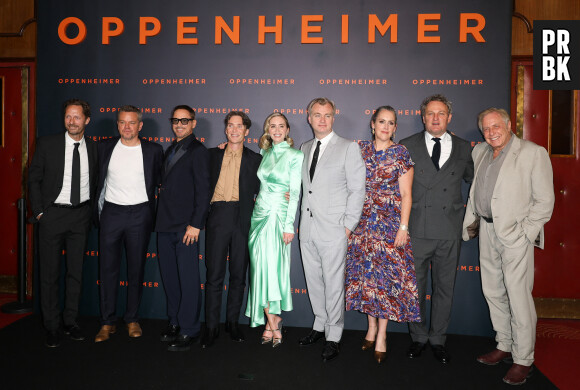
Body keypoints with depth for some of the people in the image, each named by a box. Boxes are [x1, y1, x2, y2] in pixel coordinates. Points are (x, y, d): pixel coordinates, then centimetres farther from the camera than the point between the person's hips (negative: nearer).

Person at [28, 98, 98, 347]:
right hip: (52, 214, -2)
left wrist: (91, 210, 4)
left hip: (81, 215, 2)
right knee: (49, 273, 6)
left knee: (76, 271, 10)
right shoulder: (47, 144, -4)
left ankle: (71, 322, 24)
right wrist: (39, 211, -5)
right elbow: (33, 179, 0)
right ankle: (52, 326, 19)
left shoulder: (93, 148, 3)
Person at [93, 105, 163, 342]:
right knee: (107, 268, 4)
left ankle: (132, 319, 21)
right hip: (111, 213, 1)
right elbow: (98, 179, 11)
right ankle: (107, 322, 15)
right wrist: (97, 211, 7)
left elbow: (160, 181, 8)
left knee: (136, 268, 7)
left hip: (140, 214, -1)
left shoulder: (153, 150, 1)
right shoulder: (105, 147, 6)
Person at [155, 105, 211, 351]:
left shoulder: (198, 151, -5)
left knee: (188, 278, -2)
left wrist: (195, 224, -16)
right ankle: (175, 322, 26)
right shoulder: (170, 151, 19)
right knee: (169, 275, 12)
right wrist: (161, 218, 10)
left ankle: (189, 330, 8)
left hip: (186, 226, -7)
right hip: (165, 225, 8)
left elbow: (203, 190, -11)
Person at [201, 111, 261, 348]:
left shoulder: (255, 159, 12)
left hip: (242, 219, 1)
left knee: (238, 274, 7)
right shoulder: (212, 155, 13)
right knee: (214, 274, -1)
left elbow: (261, 191, 9)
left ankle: (233, 322, 21)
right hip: (217, 215, 0)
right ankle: (211, 327, 10)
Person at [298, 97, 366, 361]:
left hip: (333, 229, -5)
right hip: (307, 228, 6)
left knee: (333, 284, 1)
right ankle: (320, 325, 31)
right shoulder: (305, 148, 14)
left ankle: (333, 337, 15)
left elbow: (357, 189, -6)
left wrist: (349, 226, -10)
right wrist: (301, 219, 10)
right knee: (313, 280, 14)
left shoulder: (349, 148, -3)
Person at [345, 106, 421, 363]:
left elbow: (406, 194, -4)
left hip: (390, 222, -3)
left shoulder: (401, 153, -2)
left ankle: (382, 335, 11)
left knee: (386, 274, -1)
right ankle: (372, 327, 24)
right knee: (365, 273, 8)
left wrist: (403, 227, -10)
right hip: (362, 221, 3)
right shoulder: (361, 149, 7)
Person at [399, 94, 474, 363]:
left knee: (445, 287, 10)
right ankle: (418, 337, 26)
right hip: (417, 229, -1)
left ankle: (438, 339, 26)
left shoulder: (463, 148, 8)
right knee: (415, 286, 8)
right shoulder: (408, 146, 3)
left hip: (450, 231, 1)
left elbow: (473, 180, 20)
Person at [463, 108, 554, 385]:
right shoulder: (479, 152, 11)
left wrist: (525, 231, -14)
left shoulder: (533, 153, -7)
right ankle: (504, 346, 30)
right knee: (493, 292, 14)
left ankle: (523, 360, 12)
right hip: (488, 231, 7)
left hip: (516, 235, -6)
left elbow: (544, 200, -9)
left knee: (519, 297, -3)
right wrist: (468, 221, 12)